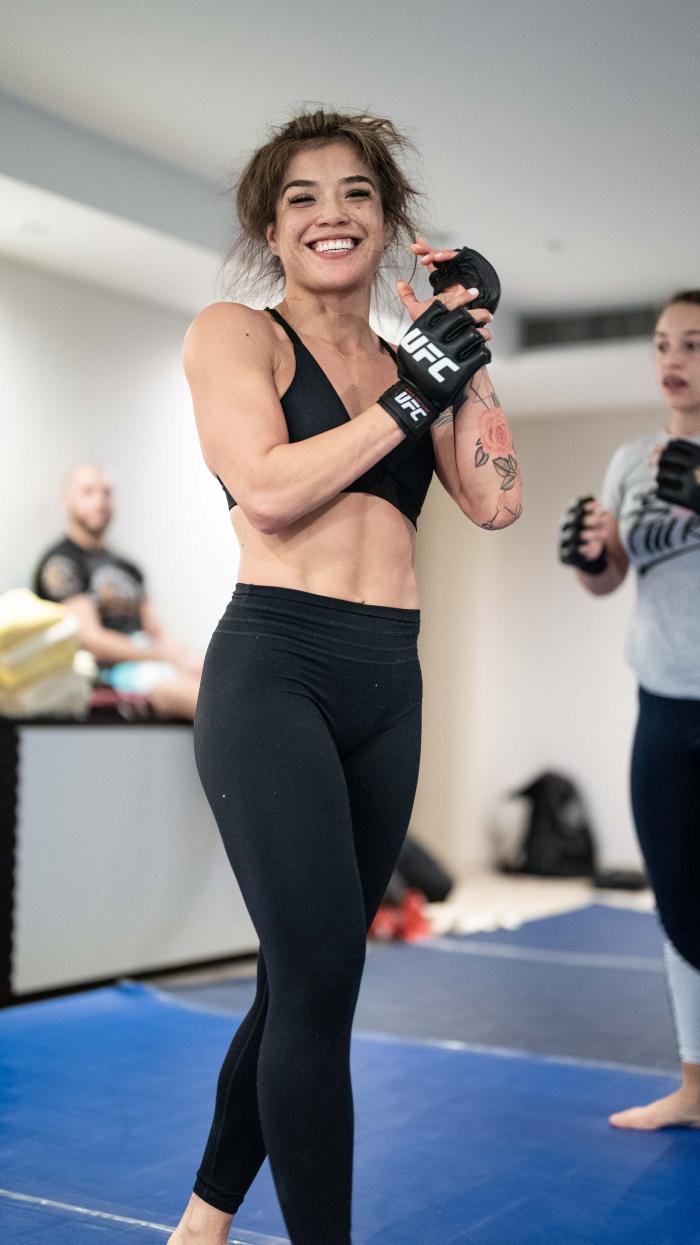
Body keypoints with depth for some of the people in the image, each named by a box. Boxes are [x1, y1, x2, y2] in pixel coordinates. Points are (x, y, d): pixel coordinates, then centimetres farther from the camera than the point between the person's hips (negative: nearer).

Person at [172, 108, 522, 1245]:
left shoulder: (410, 362, 17)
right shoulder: (235, 334, 3)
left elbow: (494, 503, 5)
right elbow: (270, 491, -12)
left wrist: (471, 357, 3)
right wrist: (414, 394, -7)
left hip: (389, 686, 6)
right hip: (274, 671, -5)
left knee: (302, 982, 12)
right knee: (321, 976, -14)